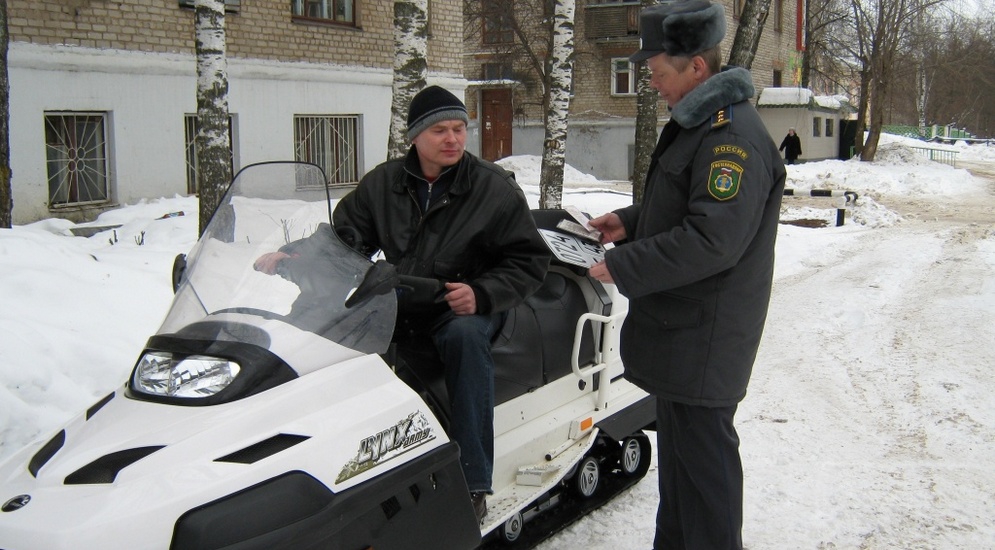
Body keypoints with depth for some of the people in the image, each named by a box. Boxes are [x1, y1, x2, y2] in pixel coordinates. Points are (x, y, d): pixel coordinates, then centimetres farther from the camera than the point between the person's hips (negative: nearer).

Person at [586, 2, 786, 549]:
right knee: (676, 447, 21)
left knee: (702, 454, -1)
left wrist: (624, 268, -22)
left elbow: (712, 241, -28)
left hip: (704, 338, -11)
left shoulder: (733, 136, -21)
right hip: (677, 326, 11)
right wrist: (629, 222, 10)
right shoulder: (694, 123, 13)